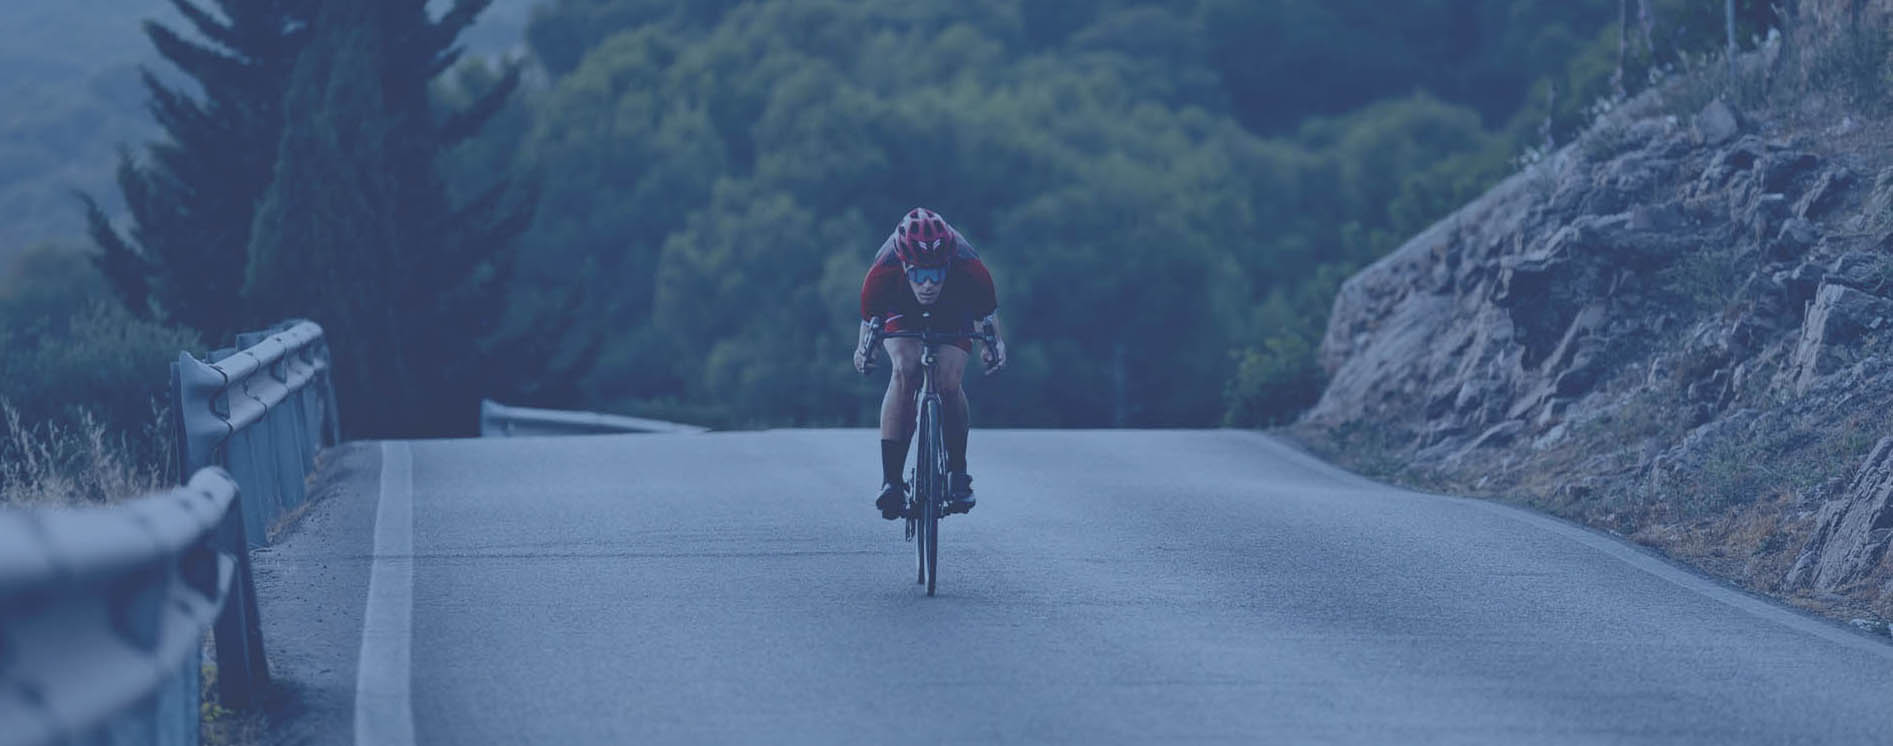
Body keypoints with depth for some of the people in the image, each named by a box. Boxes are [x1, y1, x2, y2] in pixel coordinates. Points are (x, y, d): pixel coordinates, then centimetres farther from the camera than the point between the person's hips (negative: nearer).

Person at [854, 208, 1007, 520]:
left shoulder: (971, 271, -39)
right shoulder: (882, 273, -39)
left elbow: (988, 317, -20)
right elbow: (869, 321, -22)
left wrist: (994, 344, -39)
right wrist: (864, 349, -42)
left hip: (954, 317, 0)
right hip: (902, 316, 0)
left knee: (949, 382, -23)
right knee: (905, 372, -27)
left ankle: (958, 473, -1)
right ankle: (891, 480, -24)